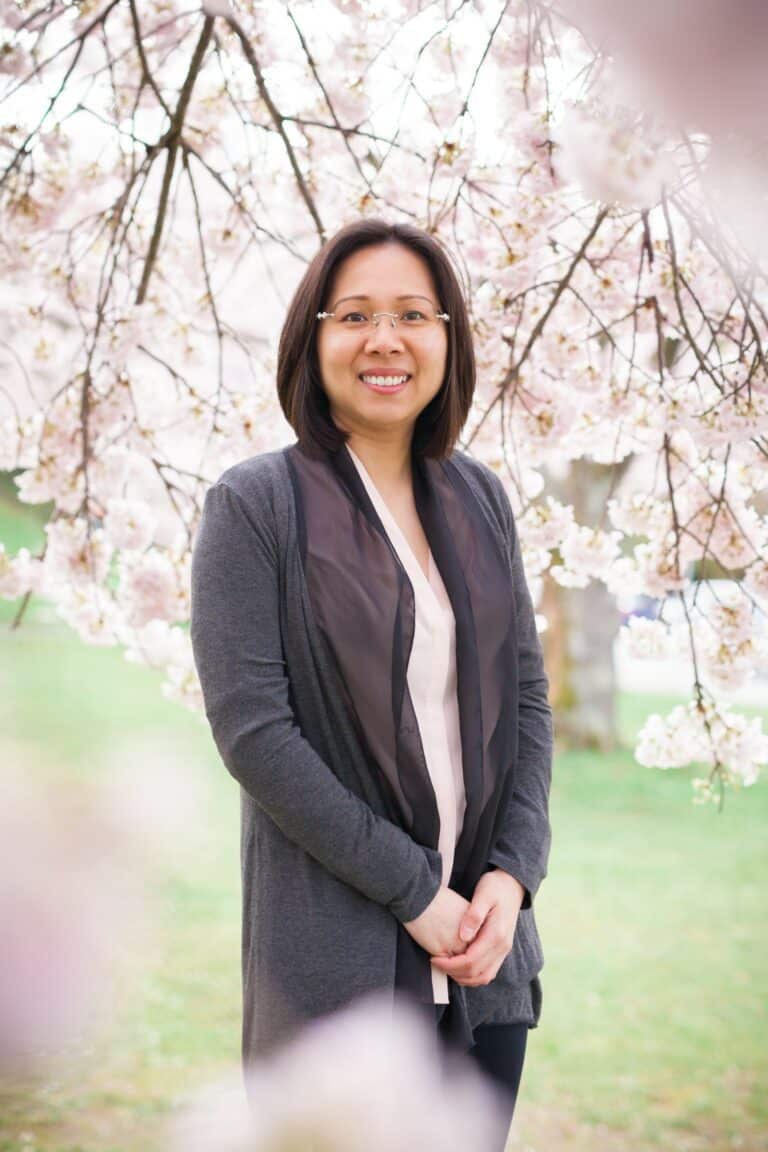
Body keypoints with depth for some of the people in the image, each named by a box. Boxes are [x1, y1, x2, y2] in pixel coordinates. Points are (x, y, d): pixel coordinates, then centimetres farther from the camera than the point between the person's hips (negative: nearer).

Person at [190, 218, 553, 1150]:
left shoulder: (479, 498, 9)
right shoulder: (254, 506, -5)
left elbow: (527, 700, 10)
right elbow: (251, 729, -12)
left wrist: (513, 873, -5)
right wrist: (413, 890, -13)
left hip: (485, 949, 5)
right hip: (338, 962, -4)